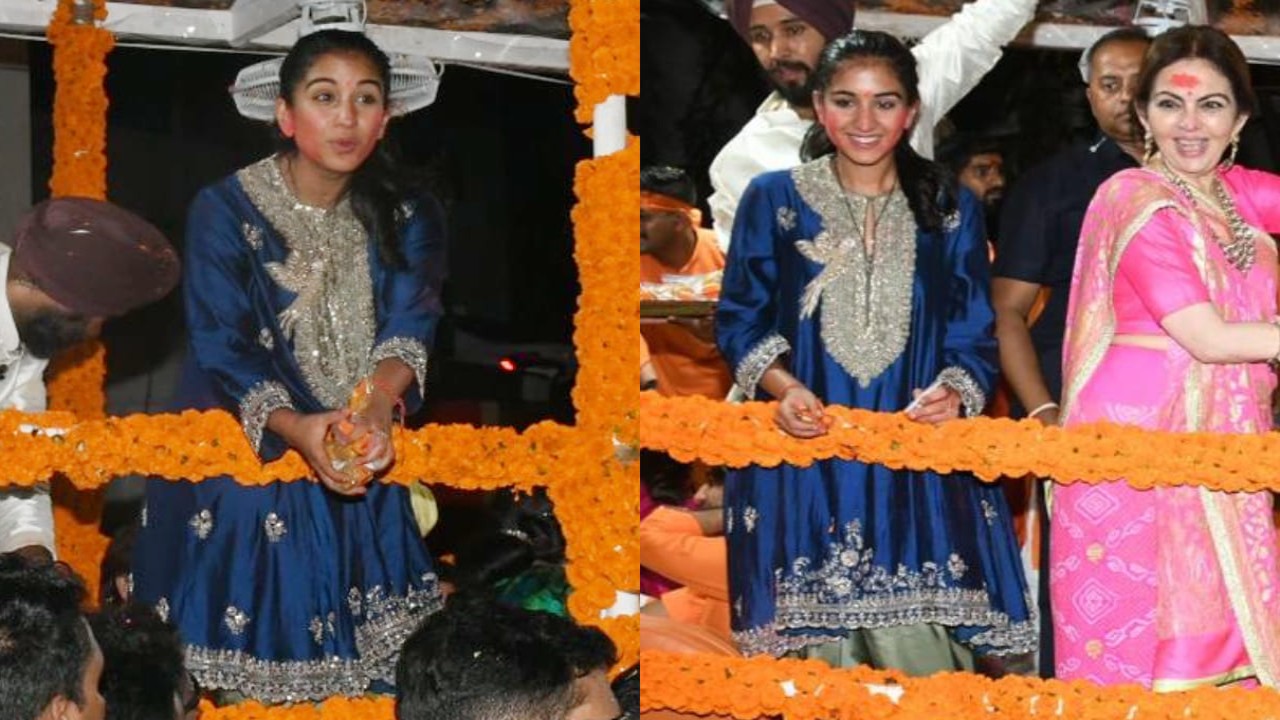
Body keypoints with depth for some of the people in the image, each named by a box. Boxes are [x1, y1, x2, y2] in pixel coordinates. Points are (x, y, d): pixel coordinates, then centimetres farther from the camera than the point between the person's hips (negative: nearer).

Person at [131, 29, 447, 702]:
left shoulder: (406, 216, 3)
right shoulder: (224, 211, -8)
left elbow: (409, 330, -9)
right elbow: (225, 350, -13)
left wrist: (378, 405, -31)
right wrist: (296, 428, -31)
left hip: (370, 456, 3)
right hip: (246, 447, -2)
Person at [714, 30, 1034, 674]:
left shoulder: (951, 210, 8)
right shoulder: (773, 200, 5)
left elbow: (975, 338, 8)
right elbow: (739, 319, 7)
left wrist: (953, 391, -14)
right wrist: (781, 386, -12)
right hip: (802, 458, 0)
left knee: (920, 656, -10)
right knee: (819, 653, -2)